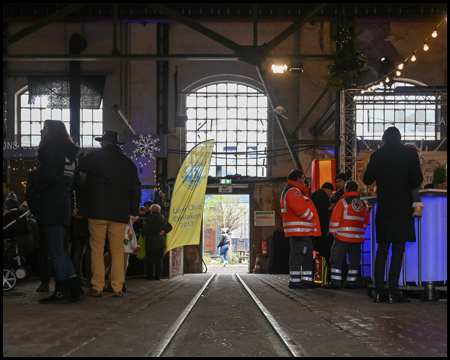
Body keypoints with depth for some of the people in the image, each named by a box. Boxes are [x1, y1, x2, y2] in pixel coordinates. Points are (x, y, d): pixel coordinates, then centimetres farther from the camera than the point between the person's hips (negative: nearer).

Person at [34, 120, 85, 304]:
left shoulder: (50, 149, -7)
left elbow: (49, 176, -19)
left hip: (50, 204, -9)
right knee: (59, 249, 12)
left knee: (56, 249, -5)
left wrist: (37, 190, -5)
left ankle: (61, 292, -2)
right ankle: (75, 289, 10)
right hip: (64, 203, 9)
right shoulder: (69, 152, 18)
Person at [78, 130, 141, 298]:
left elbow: (80, 169, 12)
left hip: (97, 212, -3)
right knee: (117, 250, 4)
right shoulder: (128, 163, 11)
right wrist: (134, 212, 16)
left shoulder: (94, 157, -1)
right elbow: (135, 189, 12)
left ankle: (97, 287, 0)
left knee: (97, 248, 3)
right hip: (120, 213, 3)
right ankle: (117, 288, 1)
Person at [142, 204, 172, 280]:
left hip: (151, 242, -5)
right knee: (159, 260, 7)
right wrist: (164, 231, 3)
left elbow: (145, 229, -14)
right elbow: (169, 226, 12)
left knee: (150, 260, 0)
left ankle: (150, 276, -1)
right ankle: (158, 276, 6)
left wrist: (144, 234, 5)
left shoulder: (149, 218, -10)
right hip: (161, 241, 5)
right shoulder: (162, 219, 9)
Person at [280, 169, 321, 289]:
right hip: (299, 230, -12)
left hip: (304, 231, 12)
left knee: (307, 256, 14)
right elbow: (301, 209, -23)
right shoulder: (293, 191, -13)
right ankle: (295, 281, -8)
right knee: (297, 255, -9)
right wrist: (311, 217, -8)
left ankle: (307, 280, 18)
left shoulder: (295, 191, 23)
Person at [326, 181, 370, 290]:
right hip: (358, 237, 6)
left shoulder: (343, 202, -8)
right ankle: (351, 282, 12)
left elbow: (335, 219, -9)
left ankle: (335, 282, -3)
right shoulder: (364, 204, 11)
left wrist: (334, 232, 1)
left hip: (343, 236, -6)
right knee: (354, 260, 10)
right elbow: (366, 221, 16)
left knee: (336, 260, 0)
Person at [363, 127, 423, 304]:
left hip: (383, 208, 3)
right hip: (402, 207, -3)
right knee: (398, 250, -2)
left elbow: (367, 180, 9)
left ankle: (379, 291, 4)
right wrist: (406, 184, 13)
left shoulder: (377, 155, 4)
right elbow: (417, 180, -8)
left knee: (382, 249, 8)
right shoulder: (409, 153, -3)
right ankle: (393, 292, -6)